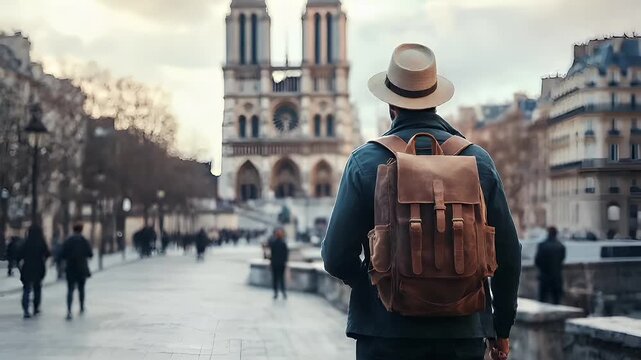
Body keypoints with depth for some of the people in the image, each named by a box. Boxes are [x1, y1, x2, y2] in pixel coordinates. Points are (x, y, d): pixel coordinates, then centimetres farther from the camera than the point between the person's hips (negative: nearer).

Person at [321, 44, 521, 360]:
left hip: (386, 333, -2)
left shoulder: (366, 161, -6)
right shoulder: (478, 160, 1)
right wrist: (501, 328, 15)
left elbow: (336, 257, -8)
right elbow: (508, 254, 3)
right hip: (464, 332, 2)